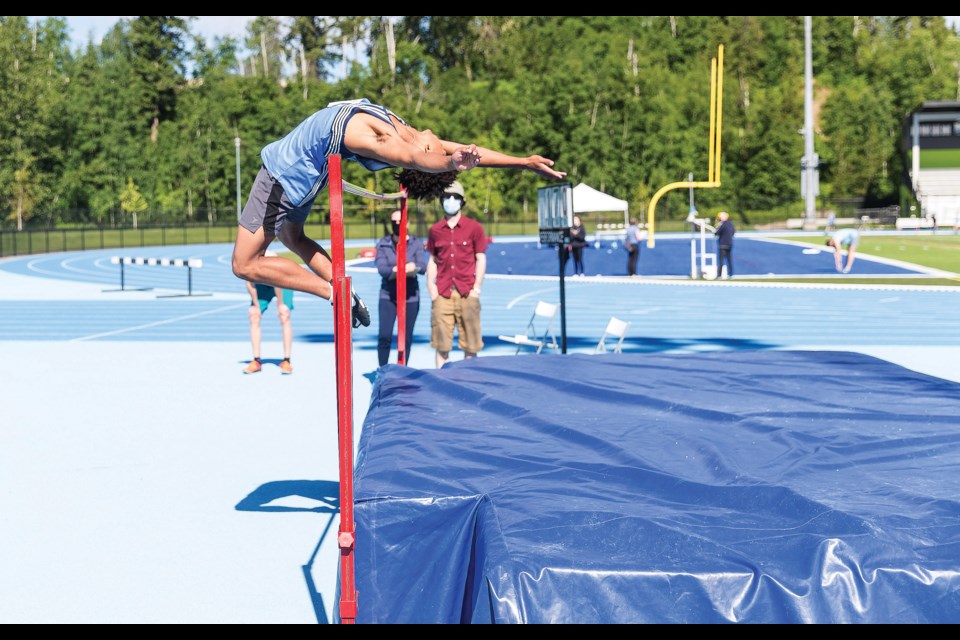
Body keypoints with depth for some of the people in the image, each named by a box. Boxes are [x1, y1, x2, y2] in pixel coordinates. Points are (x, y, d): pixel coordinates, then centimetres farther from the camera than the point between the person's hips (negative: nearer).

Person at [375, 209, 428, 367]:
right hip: (388, 295, -1)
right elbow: (381, 268, -9)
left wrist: (414, 266, -30)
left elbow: (423, 267, -7)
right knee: (385, 336, -8)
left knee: (406, 338, 5)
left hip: (411, 296, 1)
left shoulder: (416, 244, 3)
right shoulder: (383, 244, 3)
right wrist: (394, 270, -30)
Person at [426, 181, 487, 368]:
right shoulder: (435, 229, 10)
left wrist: (476, 289, -3)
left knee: (470, 345, 1)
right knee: (441, 344, 2)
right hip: (442, 295, 2)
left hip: (467, 294, -2)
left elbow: (481, 259, 4)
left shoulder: (474, 227, 4)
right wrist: (431, 288, 4)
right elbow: (432, 261, 14)